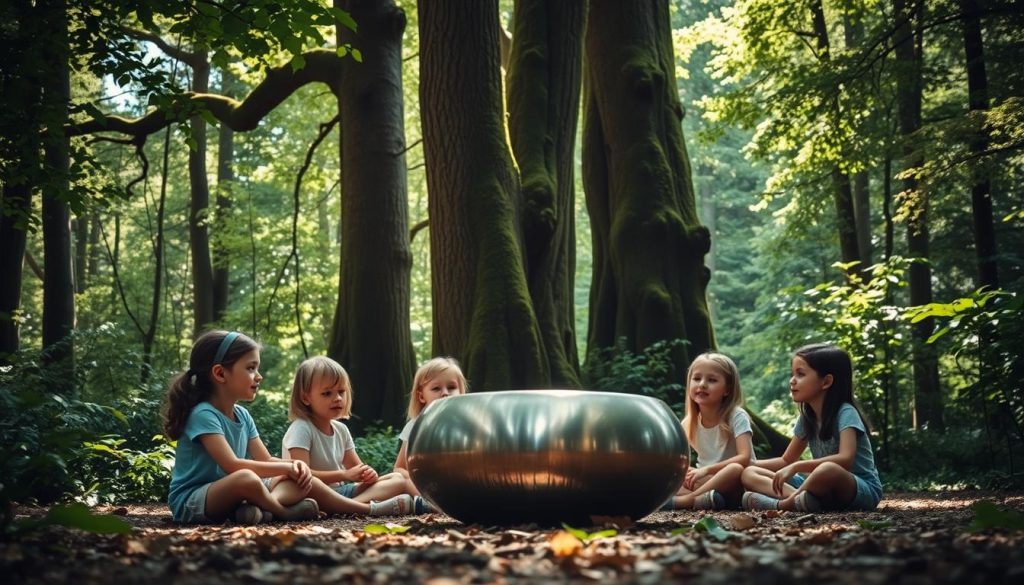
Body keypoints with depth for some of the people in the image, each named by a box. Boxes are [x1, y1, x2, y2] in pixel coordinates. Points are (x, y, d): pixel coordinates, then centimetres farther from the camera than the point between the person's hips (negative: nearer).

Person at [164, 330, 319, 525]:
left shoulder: (243, 415, 9)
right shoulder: (204, 414, -18)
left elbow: (266, 460, 9)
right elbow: (232, 465, -27)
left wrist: (296, 465, -12)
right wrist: (287, 467, -19)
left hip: (228, 494, 9)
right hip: (191, 502, -9)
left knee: (301, 480, 0)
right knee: (247, 479, -39)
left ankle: (266, 504, -28)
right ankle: (284, 512, -12)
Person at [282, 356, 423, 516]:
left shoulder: (341, 429, 13)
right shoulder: (301, 429, -11)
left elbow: (356, 466, 20)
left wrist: (367, 473, -5)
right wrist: (344, 475, -22)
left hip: (339, 491, 9)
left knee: (399, 480, -1)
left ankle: (351, 504, -31)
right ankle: (371, 508, -44)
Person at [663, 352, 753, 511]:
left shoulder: (737, 416, -12)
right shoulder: (689, 423, 3)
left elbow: (744, 458, -23)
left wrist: (706, 470, -28)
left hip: (731, 485, -5)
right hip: (704, 482, 5)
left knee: (736, 469, -38)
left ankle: (684, 500, -38)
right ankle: (700, 499, -38)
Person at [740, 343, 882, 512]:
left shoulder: (845, 413, -13)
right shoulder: (807, 416, 9)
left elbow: (845, 459, -30)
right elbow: (786, 460, 20)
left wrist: (796, 467, -32)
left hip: (863, 491, -7)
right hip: (824, 488, 8)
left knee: (827, 470, -44)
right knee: (749, 474, -6)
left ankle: (783, 504, -22)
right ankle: (798, 497, -32)